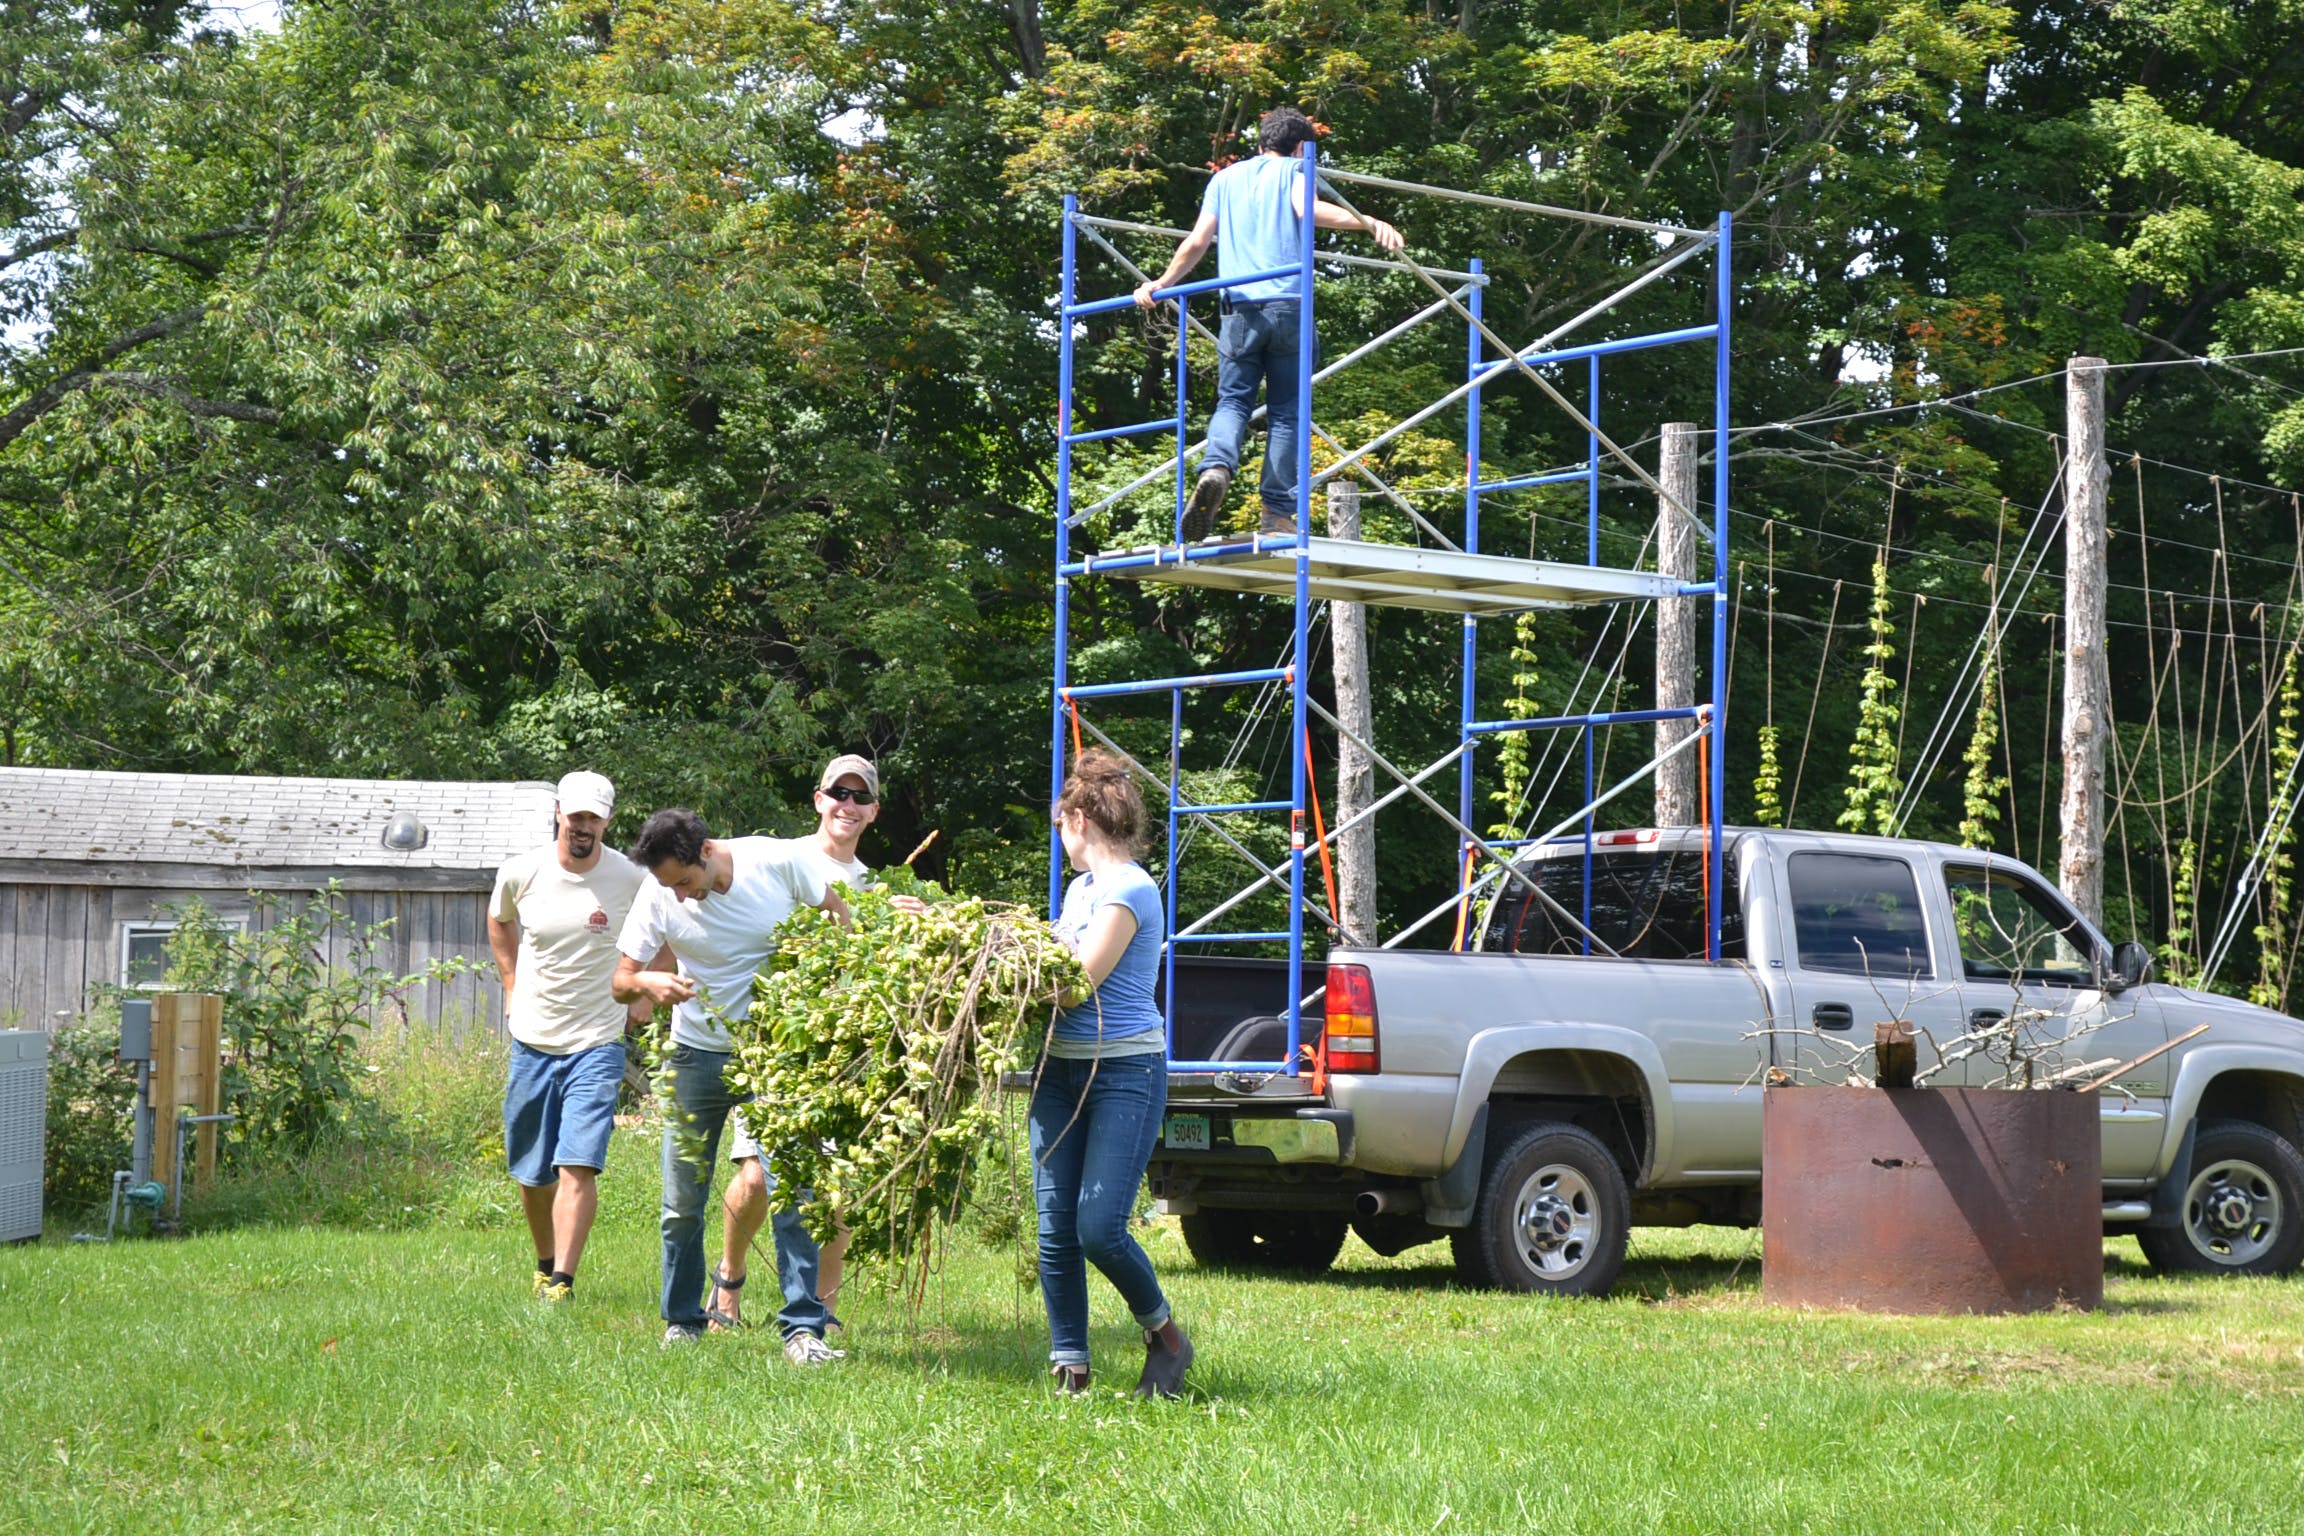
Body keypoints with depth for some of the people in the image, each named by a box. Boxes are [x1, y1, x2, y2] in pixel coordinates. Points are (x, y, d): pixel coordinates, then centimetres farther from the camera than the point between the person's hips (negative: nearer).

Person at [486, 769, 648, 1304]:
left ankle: (562, 1281, -17)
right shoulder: (520, 873, -3)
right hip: (532, 1040, 3)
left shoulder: (632, 879, -9)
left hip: (598, 1043, -3)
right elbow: (499, 921, 21)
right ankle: (545, 1263, 30)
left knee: (578, 1166, -16)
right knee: (530, 1173, 9)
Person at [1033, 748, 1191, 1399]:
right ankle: (1070, 1368, 7)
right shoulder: (1081, 887, 17)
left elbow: (1078, 979, -18)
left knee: (1100, 1228, -13)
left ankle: (1165, 1335, 10)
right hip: (1062, 1071, 8)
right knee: (1056, 1229, 1)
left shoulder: (1131, 890, -11)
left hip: (1124, 1071, -8)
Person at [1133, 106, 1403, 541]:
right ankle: (1277, 512, -4)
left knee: (1233, 400, 5)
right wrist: (1369, 223, -22)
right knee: (1284, 411, 3)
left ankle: (1217, 467, -26)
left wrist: (1161, 285, 22)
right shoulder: (1292, 170, 9)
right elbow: (1308, 209, -13)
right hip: (1289, 305, -2)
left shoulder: (1225, 178, 20)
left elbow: (1197, 242, 14)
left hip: (1240, 307, 2)